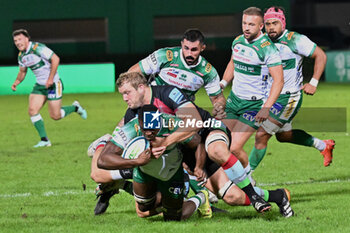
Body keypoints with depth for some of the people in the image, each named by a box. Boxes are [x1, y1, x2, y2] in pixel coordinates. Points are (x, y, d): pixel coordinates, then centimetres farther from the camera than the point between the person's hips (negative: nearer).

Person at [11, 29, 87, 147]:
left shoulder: (38, 48, -19)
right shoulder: (21, 56, 5)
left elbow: (55, 59, -21)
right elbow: (22, 71, 20)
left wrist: (50, 79, -22)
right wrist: (16, 82, 0)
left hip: (53, 84, -7)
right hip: (39, 85, 7)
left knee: (55, 116, -5)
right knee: (32, 110, -9)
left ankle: (75, 107, 24)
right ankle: (44, 140, -2)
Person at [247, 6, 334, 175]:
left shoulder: (295, 40, -16)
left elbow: (321, 56, -9)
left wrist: (313, 83, -15)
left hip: (289, 97, -8)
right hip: (272, 97, 8)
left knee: (261, 135, -10)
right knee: (283, 135, 22)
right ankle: (323, 145, 40)